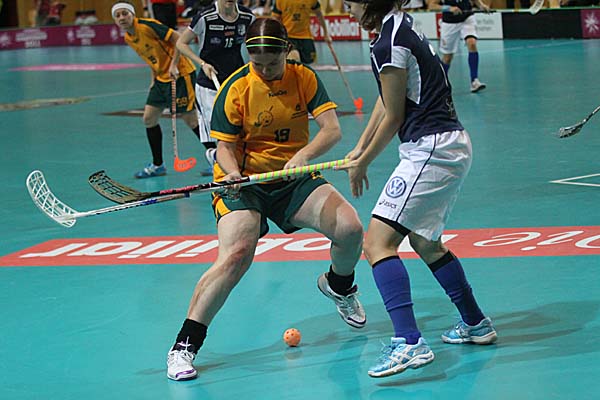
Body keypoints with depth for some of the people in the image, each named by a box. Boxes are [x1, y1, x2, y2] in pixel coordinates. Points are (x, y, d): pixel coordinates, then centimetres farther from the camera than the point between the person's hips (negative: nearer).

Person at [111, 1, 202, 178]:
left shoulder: (147, 26, -19)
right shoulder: (128, 39, 7)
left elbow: (178, 39, -19)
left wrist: (174, 65, -24)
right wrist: (154, 78, 10)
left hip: (180, 73, -9)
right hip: (161, 77, 9)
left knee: (190, 119, -6)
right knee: (149, 118, 6)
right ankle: (157, 165, 17)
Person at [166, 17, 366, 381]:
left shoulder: (304, 78, -5)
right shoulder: (236, 89, -11)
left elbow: (332, 129, -13)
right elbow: (225, 146, -7)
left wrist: (303, 155, -32)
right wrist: (232, 173, -30)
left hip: (294, 177, 3)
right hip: (244, 182, -3)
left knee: (350, 228, -17)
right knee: (236, 255, -28)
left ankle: (339, 286, 21)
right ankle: (184, 346, -20)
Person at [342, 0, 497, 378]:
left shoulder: (388, 45, -16)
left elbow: (393, 118, -9)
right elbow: (386, 101, 20)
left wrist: (363, 164, 3)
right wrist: (359, 151, 20)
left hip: (430, 151, -10)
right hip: (453, 146, 10)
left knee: (377, 241, -15)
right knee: (426, 243, 25)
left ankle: (409, 343, -26)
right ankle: (475, 324, 37)